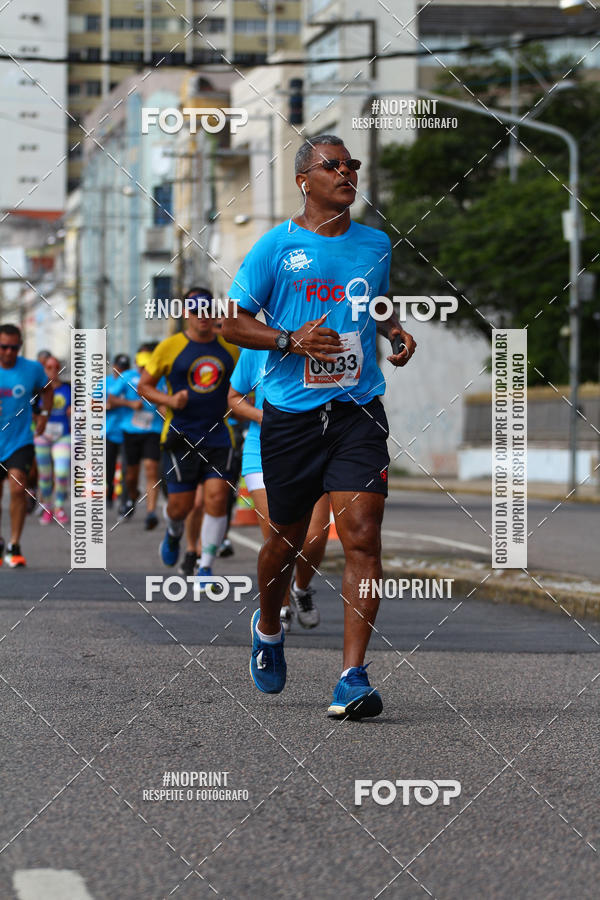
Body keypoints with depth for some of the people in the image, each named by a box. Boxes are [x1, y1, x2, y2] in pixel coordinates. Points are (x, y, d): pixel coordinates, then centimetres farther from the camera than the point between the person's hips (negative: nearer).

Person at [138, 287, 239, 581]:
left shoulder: (229, 349, 8)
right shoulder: (170, 347, -1)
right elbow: (144, 385, 5)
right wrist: (169, 400, -12)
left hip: (218, 437, 2)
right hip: (181, 436, -2)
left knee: (217, 499, -11)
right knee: (181, 504, 1)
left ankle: (205, 566, -2)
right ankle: (173, 535, 38)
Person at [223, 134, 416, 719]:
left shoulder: (375, 244, 11)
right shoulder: (276, 246, 0)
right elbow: (233, 323, 1)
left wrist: (397, 334, 8)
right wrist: (292, 340, -14)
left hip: (358, 409, 1)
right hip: (291, 411, -1)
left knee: (361, 534, -14)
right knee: (287, 538, 11)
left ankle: (353, 677, -15)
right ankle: (268, 627, 43)